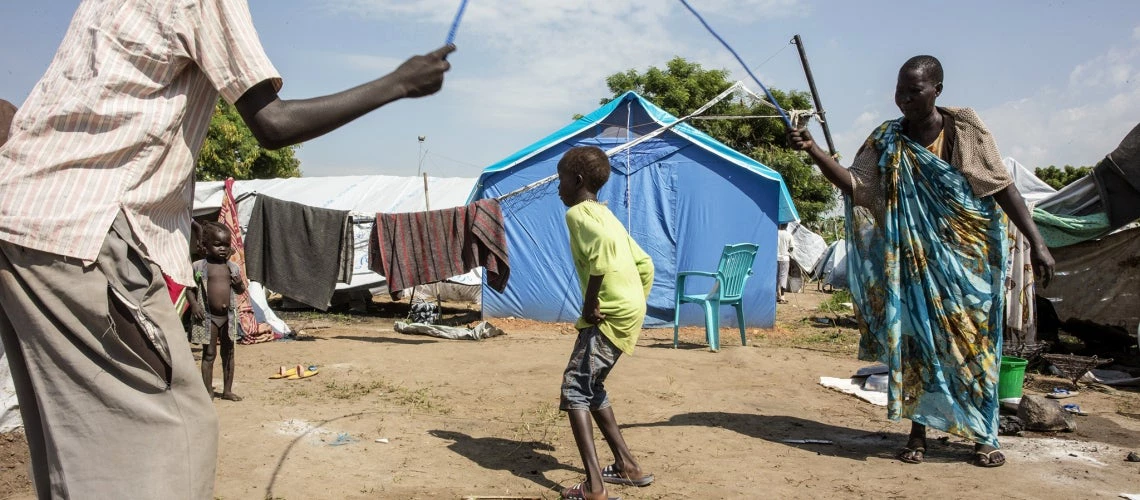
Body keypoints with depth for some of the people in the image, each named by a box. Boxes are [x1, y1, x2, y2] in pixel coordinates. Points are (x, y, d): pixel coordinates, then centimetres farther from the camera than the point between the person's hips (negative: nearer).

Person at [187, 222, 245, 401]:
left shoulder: (233, 267, 5)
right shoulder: (198, 266, -4)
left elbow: (240, 290, 14)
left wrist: (240, 284, -8)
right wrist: (194, 304, -16)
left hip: (228, 315, 4)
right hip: (207, 315, -4)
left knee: (228, 352, 10)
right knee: (209, 353, 1)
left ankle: (227, 390, 21)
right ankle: (208, 391, 10)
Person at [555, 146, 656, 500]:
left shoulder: (578, 212, -7)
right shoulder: (605, 214, 21)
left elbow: (602, 244, -30)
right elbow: (645, 264, 21)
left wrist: (590, 301, -23)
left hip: (610, 314, -10)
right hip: (627, 312, 10)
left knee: (574, 389, -7)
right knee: (591, 387, 21)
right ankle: (627, 466, 26)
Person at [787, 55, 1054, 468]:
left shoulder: (965, 128, -5)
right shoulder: (886, 141, 0)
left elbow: (1003, 187, -5)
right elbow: (855, 185, -9)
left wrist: (1037, 242, -9)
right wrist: (814, 151, -22)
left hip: (968, 256, -1)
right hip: (915, 259, 2)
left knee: (973, 342, 3)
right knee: (916, 340, 3)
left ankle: (984, 436, 15)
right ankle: (918, 432, 14)